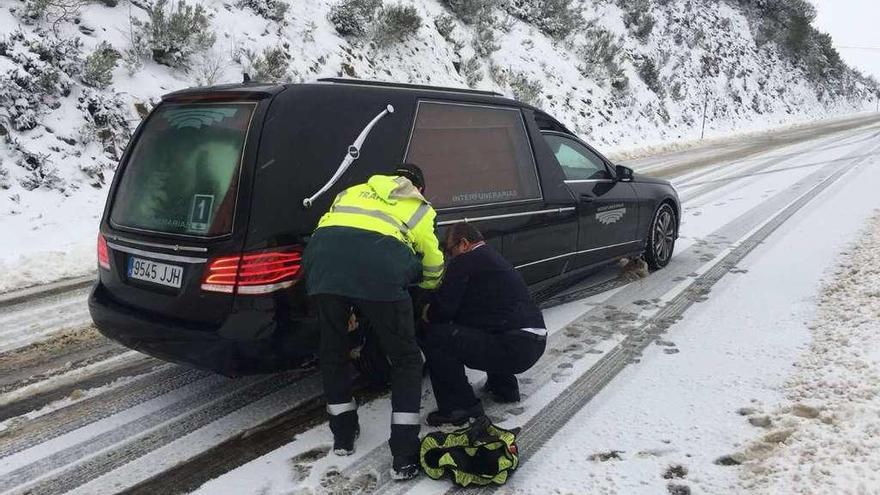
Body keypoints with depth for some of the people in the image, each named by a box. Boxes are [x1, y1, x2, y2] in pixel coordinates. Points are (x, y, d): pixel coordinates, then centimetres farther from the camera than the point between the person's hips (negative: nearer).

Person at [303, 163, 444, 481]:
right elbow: (433, 267, 32)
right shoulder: (419, 208, 29)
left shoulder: (353, 192, 38)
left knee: (333, 352, 25)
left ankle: (343, 436, 37)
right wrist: (429, 287, 58)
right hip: (379, 271, -3)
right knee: (406, 359, 14)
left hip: (323, 264, 3)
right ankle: (405, 456, 13)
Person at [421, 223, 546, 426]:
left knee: (435, 337, -10)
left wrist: (429, 314, 13)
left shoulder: (465, 261, -7)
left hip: (514, 348, -10)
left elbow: (444, 307, -9)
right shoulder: (495, 258, 23)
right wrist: (435, 313, 29)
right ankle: (504, 387, 31)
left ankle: (459, 406, -4)